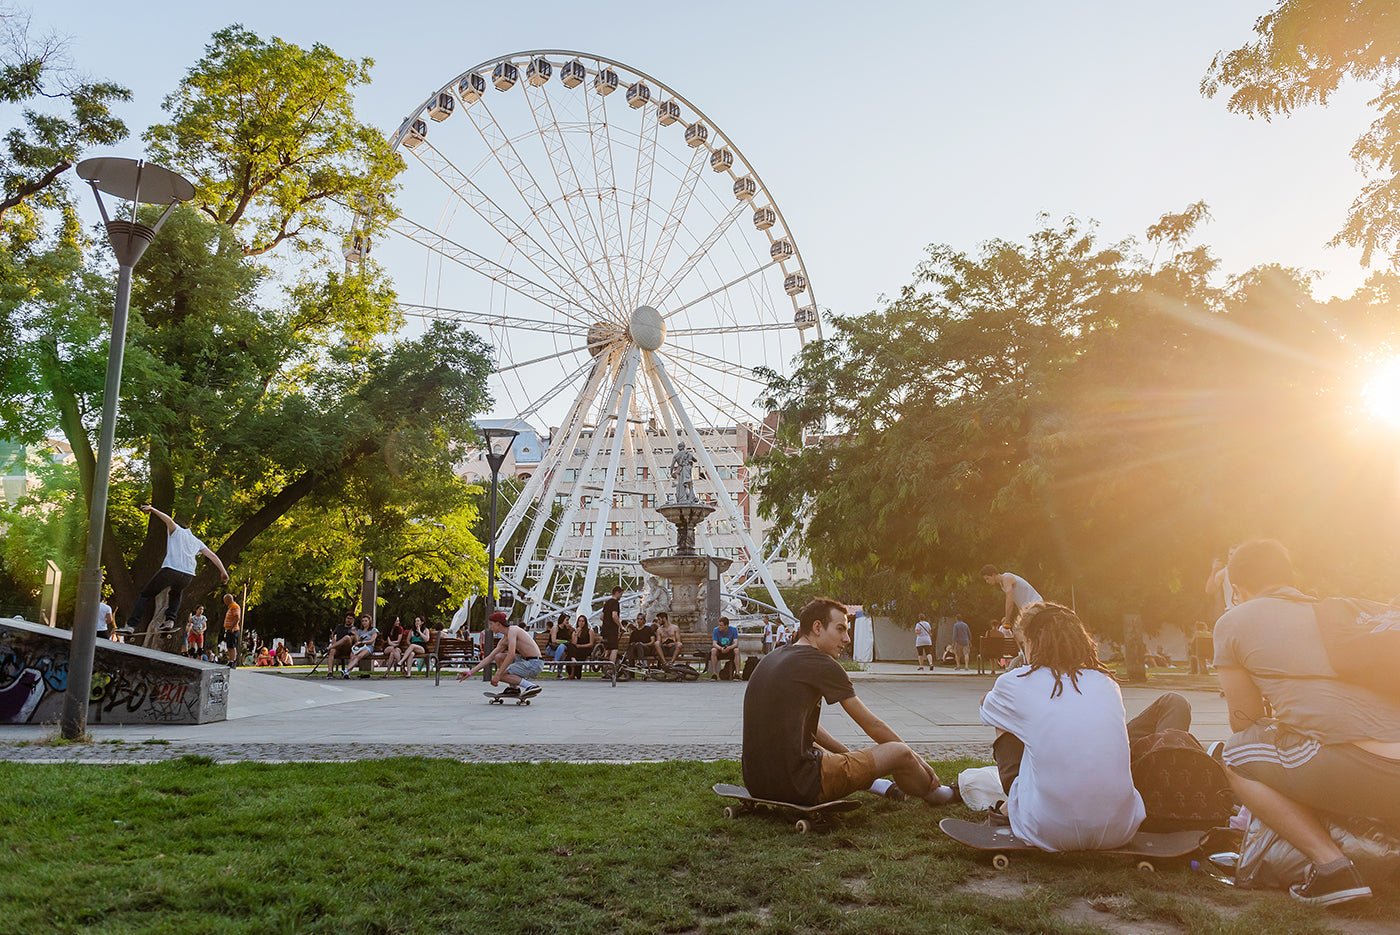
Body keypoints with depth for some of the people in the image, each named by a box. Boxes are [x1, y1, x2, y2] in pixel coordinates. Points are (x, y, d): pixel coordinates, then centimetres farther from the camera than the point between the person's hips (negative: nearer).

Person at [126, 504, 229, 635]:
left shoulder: (176, 530, 18)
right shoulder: (197, 542, 28)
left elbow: (169, 520, -3)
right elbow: (212, 555, 22)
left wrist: (153, 509, -12)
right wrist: (223, 571, 20)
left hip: (171, 569, -4)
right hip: (188, 576, 5)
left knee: (145, 595, 8)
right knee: (176, 593, 34)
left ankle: (132, 625, -4)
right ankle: (170, 620, 12)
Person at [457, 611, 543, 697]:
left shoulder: (512, 631, -13)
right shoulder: (503, 640, 16)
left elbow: (511, 655, -24)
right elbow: (489, 658, 20)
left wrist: (498, 674, -22)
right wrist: (470, 672, 17)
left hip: (534, 664, -10)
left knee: (500, 675, -14)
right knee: (498, 657, 17)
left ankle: (531, 686, -18)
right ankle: (513, 688, 12)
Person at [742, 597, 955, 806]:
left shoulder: (772, 658, 15)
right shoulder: (821, 664, -9)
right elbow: (872, 725, 1)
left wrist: (851, 756, 31)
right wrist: (916, 759, 15)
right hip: (798, 786, -9)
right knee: (899, 752, 3)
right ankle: (936, 795, 32)